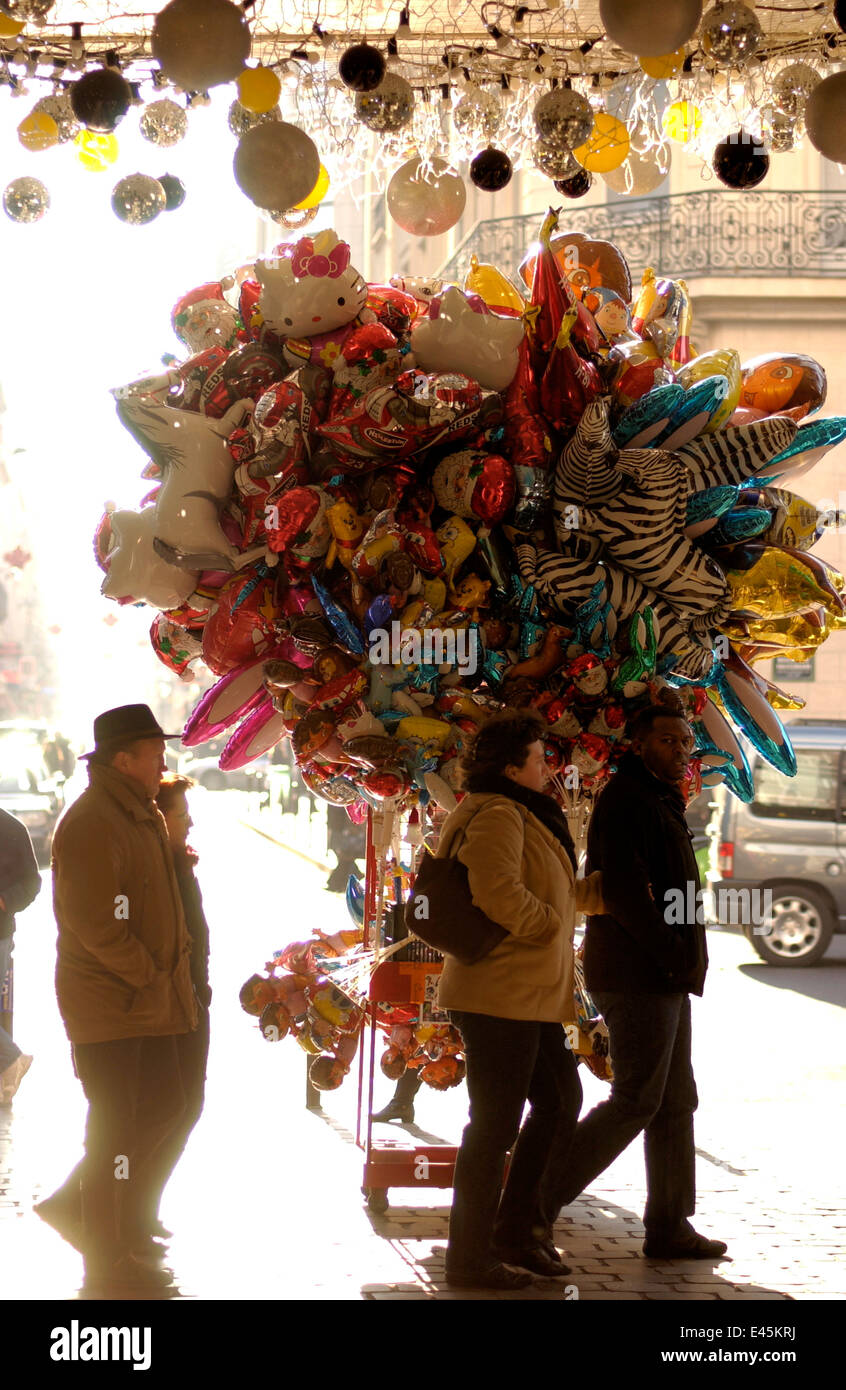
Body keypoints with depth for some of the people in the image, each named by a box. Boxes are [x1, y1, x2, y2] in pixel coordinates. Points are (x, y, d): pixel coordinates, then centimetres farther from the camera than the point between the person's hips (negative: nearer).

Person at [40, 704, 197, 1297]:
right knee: (115, 1125, -3)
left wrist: (169, 974, 12)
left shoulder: (143, 817, 15)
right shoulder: (91, 825, -17)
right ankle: (107, 1265, 7)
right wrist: (149, 977, -15)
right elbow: (95, 926, -23)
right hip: (109, 1004, -10)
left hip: (150, 1000, 10)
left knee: (165, 1104, 13)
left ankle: (75, 1202, 25)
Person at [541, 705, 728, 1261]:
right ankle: (537, 1201, -7)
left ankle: (670, 1226, 15)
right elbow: (624, 891, -22)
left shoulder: (660, 802, 21)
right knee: (636, 1101, -10)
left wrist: (684, 962, 13)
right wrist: (674, 957, -20)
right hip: (638, 975, -10)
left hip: (664, 977, 10)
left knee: (675, 1103, 11)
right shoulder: (626, 799, -12)